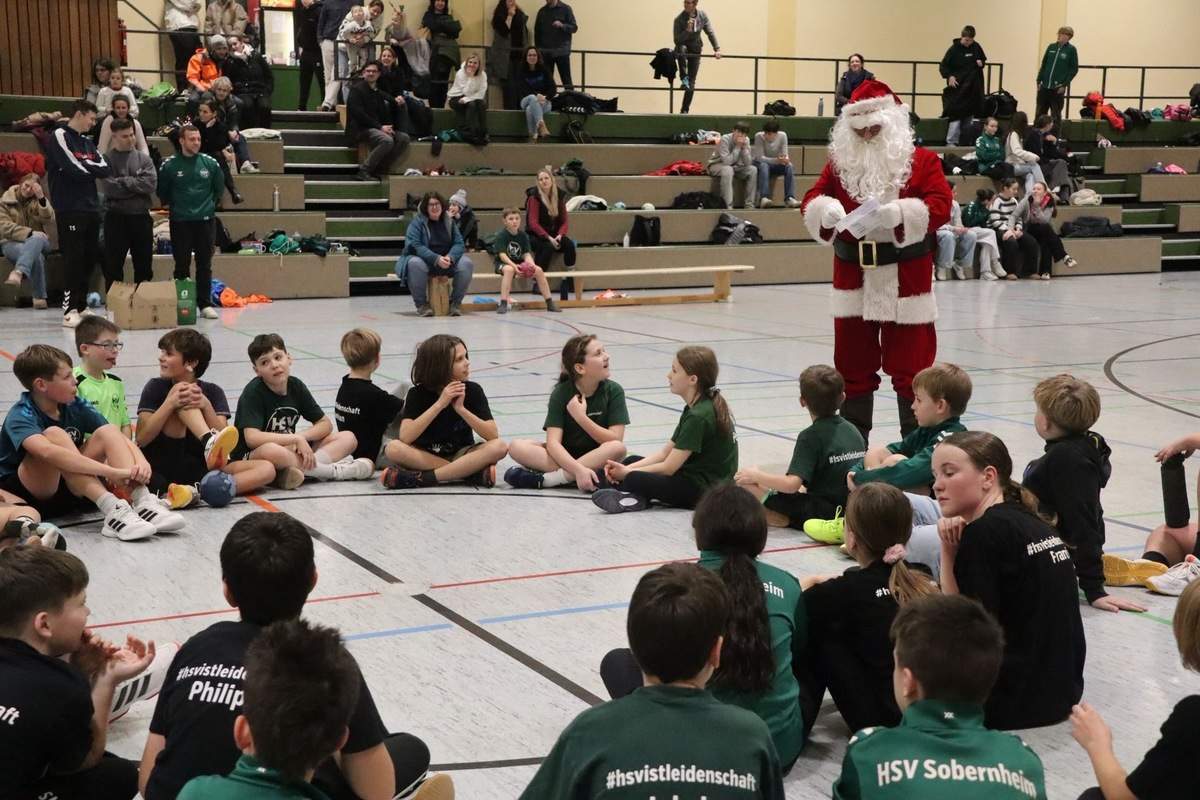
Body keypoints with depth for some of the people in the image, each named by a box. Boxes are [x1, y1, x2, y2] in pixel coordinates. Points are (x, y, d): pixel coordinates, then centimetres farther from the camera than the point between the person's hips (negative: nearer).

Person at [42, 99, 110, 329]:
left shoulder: (87, 142, 18)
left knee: (90, 259, 8)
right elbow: (75, 168, -17)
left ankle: (81, 305, 17)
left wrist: (86, 166, -8)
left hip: (91, 208, 8)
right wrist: (93, 166, 1)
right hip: (69, 209, -8)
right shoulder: (59, 137, -6)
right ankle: (70, 310, -8)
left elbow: (106, 169, 6)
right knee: (75, 259, -10)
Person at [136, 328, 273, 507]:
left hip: (200, 469, 2)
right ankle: (210, 444, -45)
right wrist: (170, 402, -20)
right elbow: (141, 439, -10)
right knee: (183, 403, -17)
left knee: (266, 469, -18)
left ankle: (197, 490, -38)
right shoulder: (156, 387, 3)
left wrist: (206, 406, -22)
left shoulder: (212, 392, 6)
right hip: (161, 469, -2)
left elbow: (225, 441, -8)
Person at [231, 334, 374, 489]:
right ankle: (334, 471, -24)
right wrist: (296, 438, -26)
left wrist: (302, 436, -13)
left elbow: (325, 424, 8)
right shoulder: (253, 392, -15)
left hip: (291, 451, 7)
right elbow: (252, 438, -29)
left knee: (348, 438, -4)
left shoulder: (296, 386, 3)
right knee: (270, 451, -43)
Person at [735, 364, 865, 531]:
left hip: (825, 514, -8)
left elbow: (792, 484, -23)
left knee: (746, 483, -10)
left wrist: (757, 476, -8)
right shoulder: (851, 429, 9)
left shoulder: (810, 436, -12)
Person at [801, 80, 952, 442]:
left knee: (910, 368, 0)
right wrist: (826, 211, -19)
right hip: (853, 280, 3)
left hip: (906, 281, -3)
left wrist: (898, 212, -28)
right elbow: (811, 201, 4)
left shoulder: (922, 161, -1)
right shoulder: (839, 162, 8)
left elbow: (941, 205, -12)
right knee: (852, 366, 10)